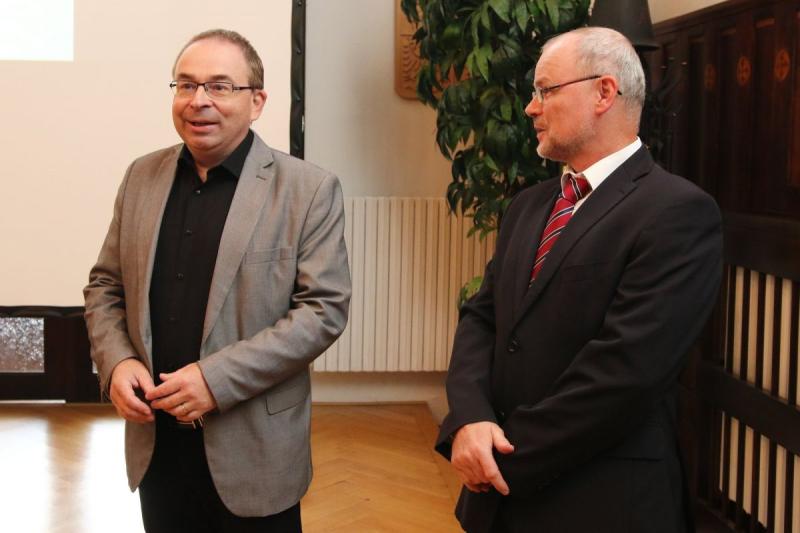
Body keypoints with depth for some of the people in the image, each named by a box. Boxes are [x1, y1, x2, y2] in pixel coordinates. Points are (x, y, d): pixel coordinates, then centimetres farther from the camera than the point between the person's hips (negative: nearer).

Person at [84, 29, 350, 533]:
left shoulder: (309, 189, -9)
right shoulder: (142, 177, 6)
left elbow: (325, 307, -13)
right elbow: (106, 286, 12)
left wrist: (218, 378, -20)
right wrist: (116, 362, -7)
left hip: (252, 450, -4)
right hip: (155, 443, 4)